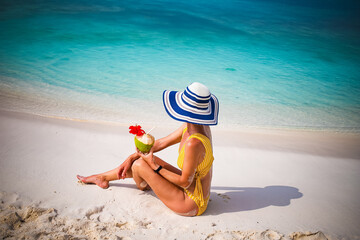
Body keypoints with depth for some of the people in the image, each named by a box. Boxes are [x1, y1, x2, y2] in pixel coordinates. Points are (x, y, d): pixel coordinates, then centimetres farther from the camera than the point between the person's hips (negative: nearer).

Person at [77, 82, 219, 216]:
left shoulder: (194, 143, -34)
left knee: (139, 165, -8)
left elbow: (185, 181, -24)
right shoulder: (190, 126, -6)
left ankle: (143, 187, 31)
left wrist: (155, 167, -16)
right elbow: (161, 143, 5)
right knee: (142, 159, 11)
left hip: (191, 204, -8)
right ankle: (103, 177, 35)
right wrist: (132, 157, 5)